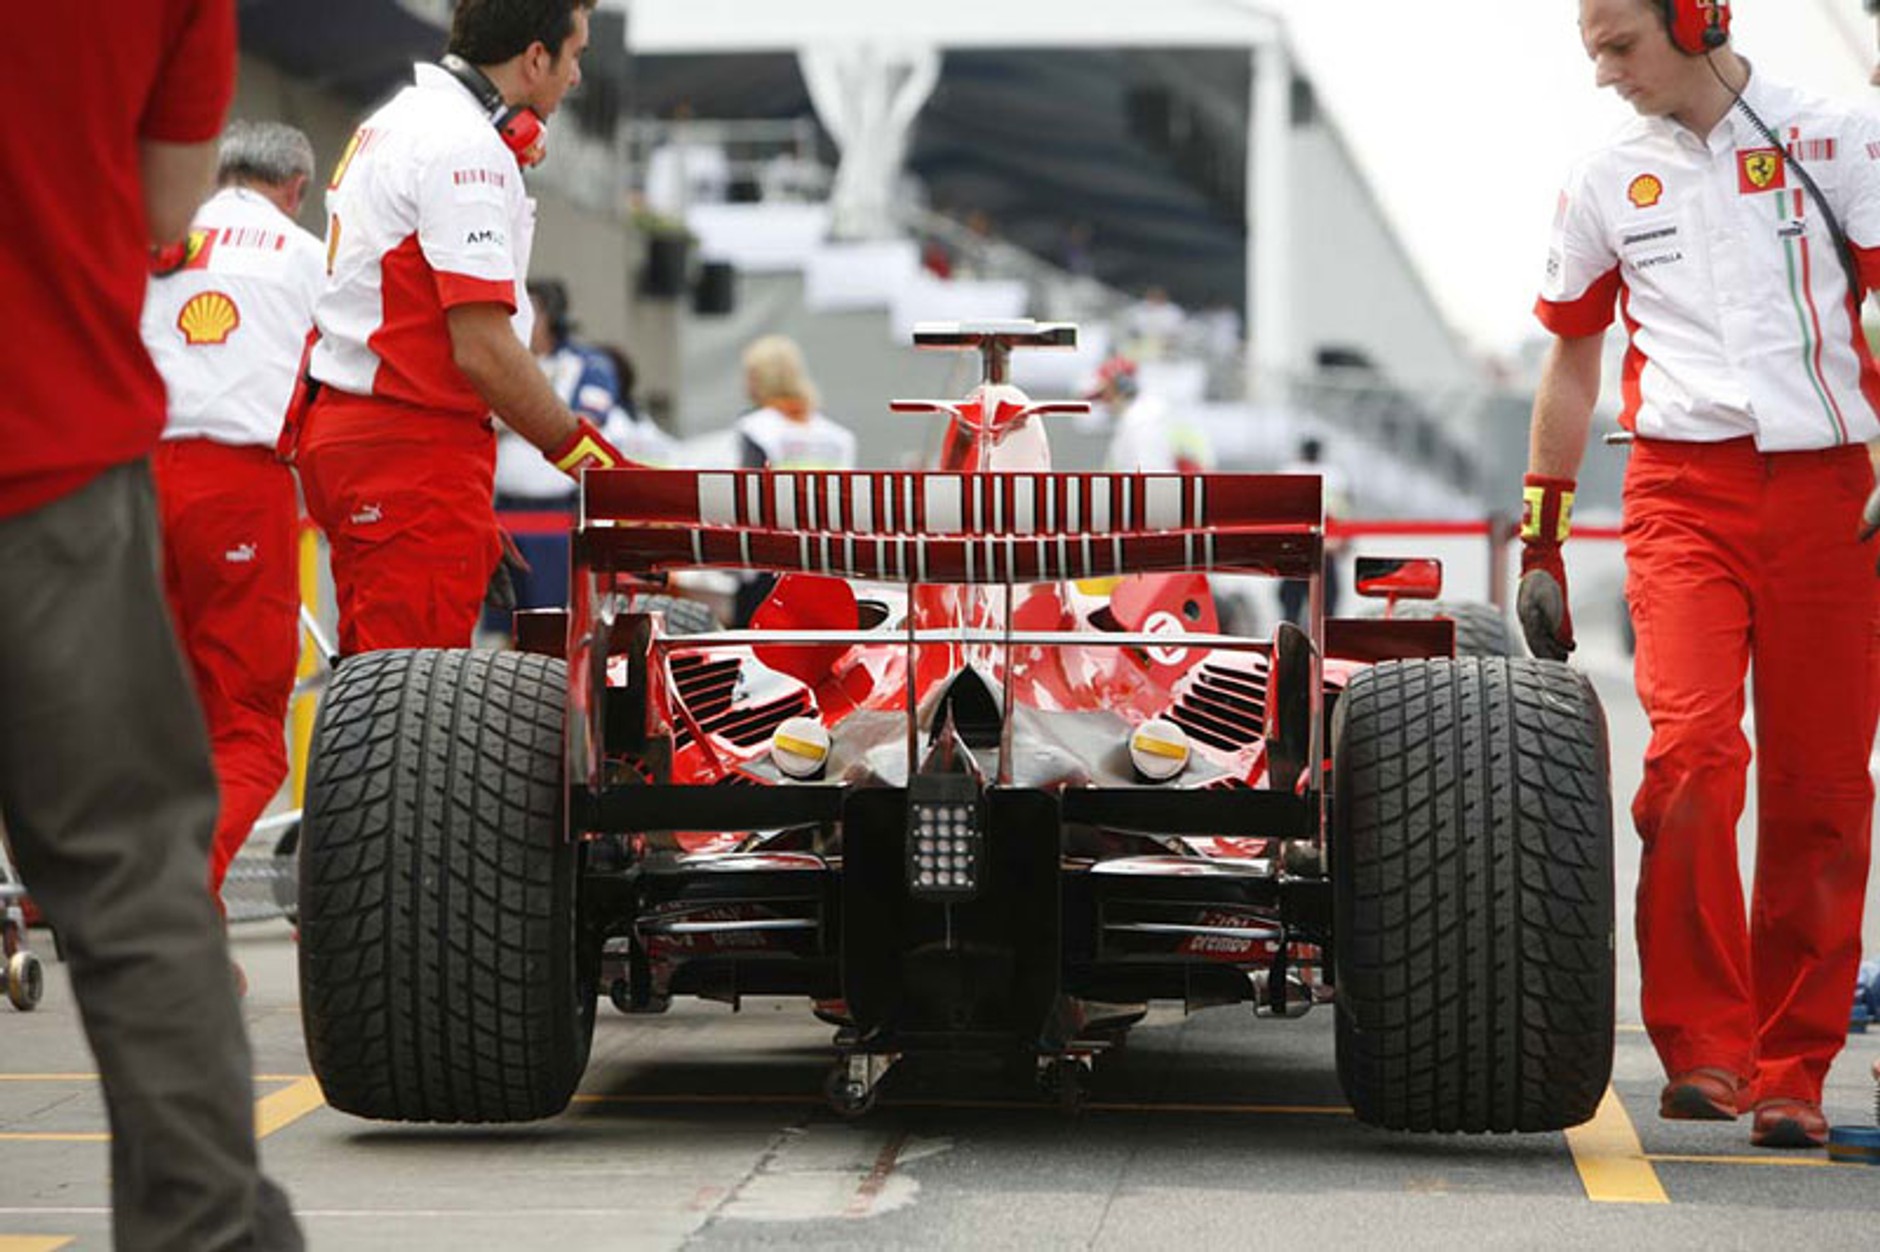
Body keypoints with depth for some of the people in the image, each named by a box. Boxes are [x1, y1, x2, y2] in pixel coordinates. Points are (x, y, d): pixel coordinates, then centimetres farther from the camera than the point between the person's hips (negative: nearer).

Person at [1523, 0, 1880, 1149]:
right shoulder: (1608, 181, 15)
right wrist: (1540, 543, 20)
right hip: (1684, 489, 1)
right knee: (1692, 749, -20)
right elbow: (1571, 360, 23)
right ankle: (1701, 1051, -15)